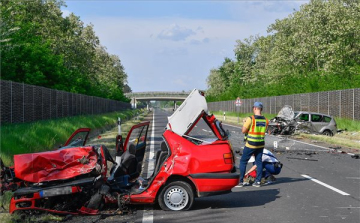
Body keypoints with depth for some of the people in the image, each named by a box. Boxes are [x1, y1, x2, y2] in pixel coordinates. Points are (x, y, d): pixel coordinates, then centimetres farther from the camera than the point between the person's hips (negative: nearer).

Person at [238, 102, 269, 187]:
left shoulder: (251, 119, -15)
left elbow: (243, 131, -12)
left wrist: (245, 123, 7)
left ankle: (241, 181, 5)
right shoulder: (265, 120, 2)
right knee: (259, 162, 10)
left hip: (250, 144, -5)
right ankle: (258, 181, 10)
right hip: (261, 144, 5)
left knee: (243, 161, 5)